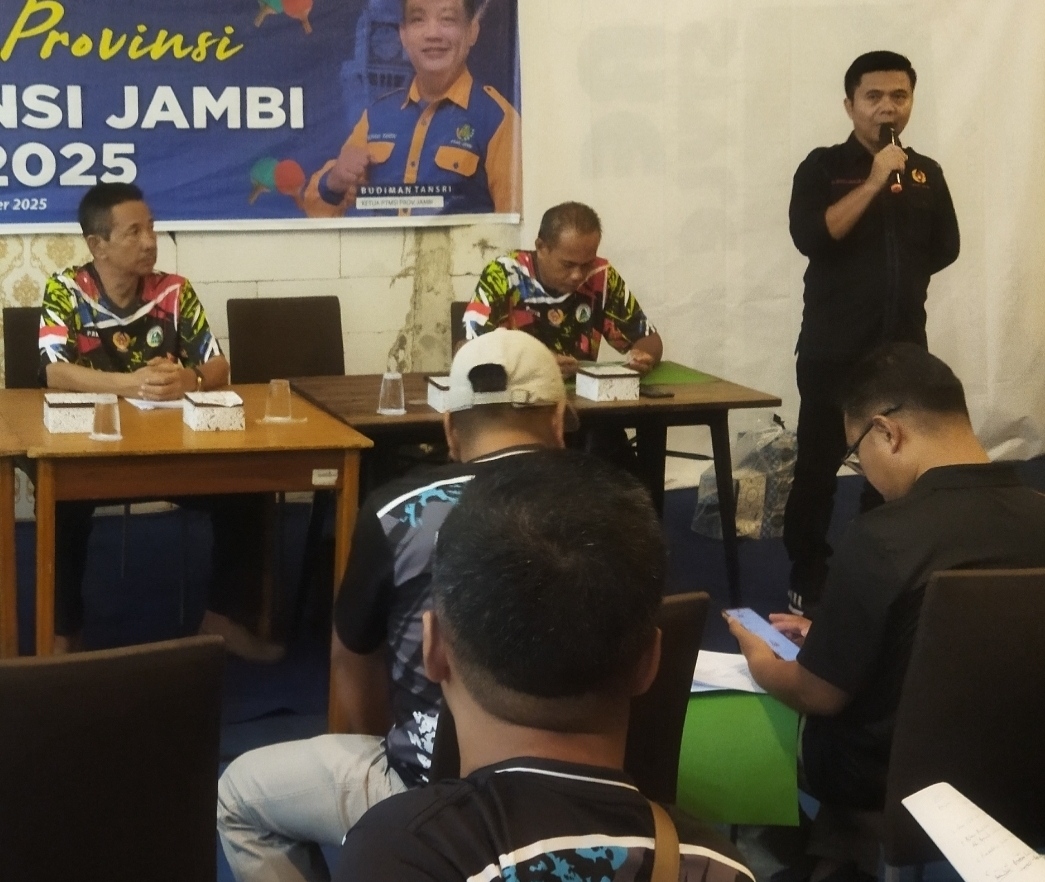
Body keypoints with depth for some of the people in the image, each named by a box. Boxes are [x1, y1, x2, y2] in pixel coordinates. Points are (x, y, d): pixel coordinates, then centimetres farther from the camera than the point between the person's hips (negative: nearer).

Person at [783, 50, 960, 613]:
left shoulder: (926, 173, 10)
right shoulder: (823, 167, -3)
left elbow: (944, 248, 15)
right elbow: (811, 237, -18)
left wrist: (898, 276, 7)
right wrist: (874, 181, -18)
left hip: (903, 344, 4)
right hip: (834, 348, -4)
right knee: (817, 468, -1)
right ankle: (806, 584, 10)